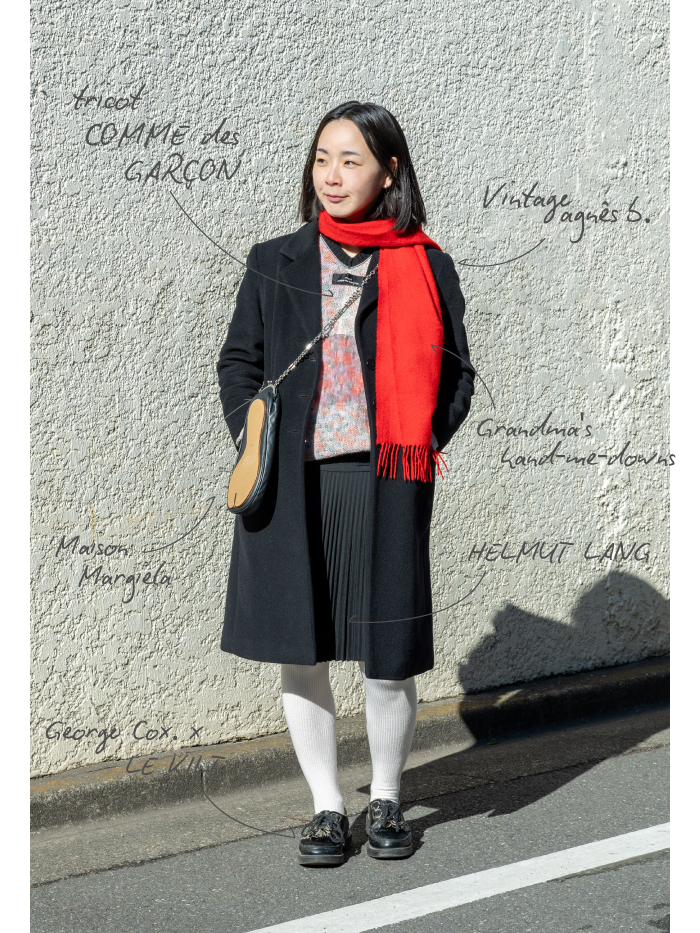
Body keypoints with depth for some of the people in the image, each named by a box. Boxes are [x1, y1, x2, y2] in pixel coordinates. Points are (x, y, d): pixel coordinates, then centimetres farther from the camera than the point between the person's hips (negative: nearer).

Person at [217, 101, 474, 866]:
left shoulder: (426, 269, 5)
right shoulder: (274, 264, 10)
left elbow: (454, 374, 9)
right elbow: (238, 361, 13)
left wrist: (418, 450, -4)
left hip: (383, 485, -2)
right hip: (289, 485, 2)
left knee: (385, 653, 2)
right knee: (299, 652, 6)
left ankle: (385, 803, 23)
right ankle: (326, 808, 21)